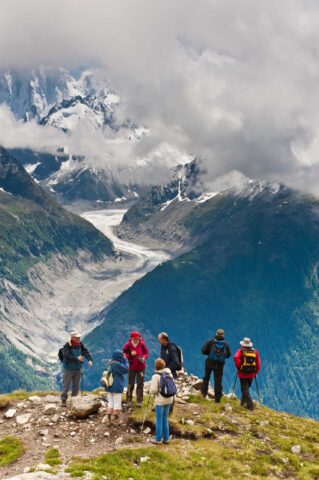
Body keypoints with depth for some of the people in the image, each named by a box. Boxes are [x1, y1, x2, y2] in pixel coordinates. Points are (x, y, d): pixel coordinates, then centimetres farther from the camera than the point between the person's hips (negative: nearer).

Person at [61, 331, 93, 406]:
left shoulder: (80, 345, -1)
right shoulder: (67, 346, -16)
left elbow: (86, 352, -6)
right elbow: (66, 356, -25)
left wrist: (90, 359, -23)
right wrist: (77, 358, -32)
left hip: (78, 369, 5)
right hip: (69, 369, -5)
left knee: (76, 386, 12)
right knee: (66, 386, 0)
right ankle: (63, 401, 11)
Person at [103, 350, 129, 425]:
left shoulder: (110, 363, 5)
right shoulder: (117, 364, -22)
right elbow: (126, 370, -14)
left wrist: (124, 360, 6)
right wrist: (125, 360, -5)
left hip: (109, 387, 8)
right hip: (117, 387, -8)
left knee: (110, 403, 15)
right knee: (117, 404, 6)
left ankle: (109, 419, 18)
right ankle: (116, 420, 16)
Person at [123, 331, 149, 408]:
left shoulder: (142, 344, -7)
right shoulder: (128, 345, -8)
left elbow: (146, 353, 2)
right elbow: (124, 355, -5)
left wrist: (144, 358, -19)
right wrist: (130, 354, -23)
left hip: (141, 367, 1)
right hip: (131, 367, -1)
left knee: (140, 384, 4)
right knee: (131, 384, 5)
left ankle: (139, 401, 14)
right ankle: (129, 401, 17)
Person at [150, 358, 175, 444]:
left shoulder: (156, 376, -16)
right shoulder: (169, 374, 2)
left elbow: (153, 390, -18)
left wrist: (150, 390, 2)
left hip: (160, 400, -6)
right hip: (169, 399, 6)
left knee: (159, 419, 5)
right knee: (165, 419, 16)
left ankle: (158, 439, 12)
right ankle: (166, 438, 21)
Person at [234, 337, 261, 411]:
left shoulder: (241, 351, -5)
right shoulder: (255, 352, 7)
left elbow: (236, 358, -24)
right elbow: (258, 364, 4)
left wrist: (238, 367, -11)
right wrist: (255, 372, 14)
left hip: (243, 374, -4)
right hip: (251, 374, 4)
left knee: (245, 389, -1)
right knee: (246, 388, 21)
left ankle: (250, 404, -10)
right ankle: (243, 402, 32)